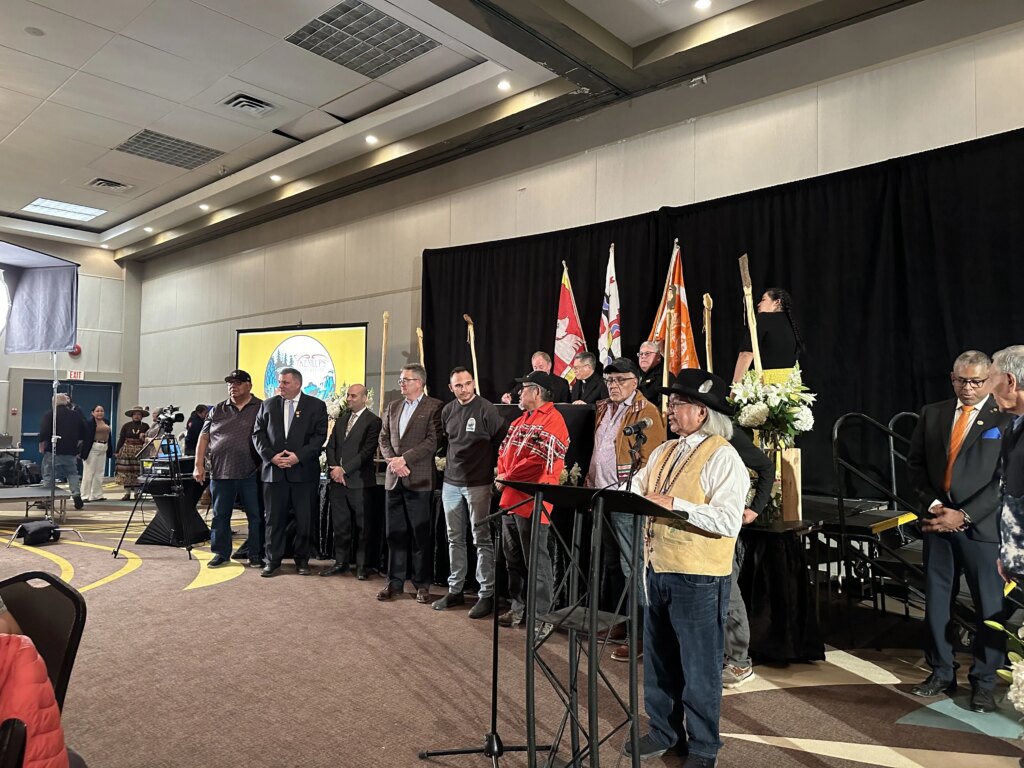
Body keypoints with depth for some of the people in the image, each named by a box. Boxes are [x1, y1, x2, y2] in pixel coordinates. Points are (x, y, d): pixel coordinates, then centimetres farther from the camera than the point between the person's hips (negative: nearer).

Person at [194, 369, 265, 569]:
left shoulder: (262, 409, 3)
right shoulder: (217, 410, 12)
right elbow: (204, 437, 11)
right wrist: (199, 465, 2)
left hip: (252, 474, -3)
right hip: (220, 473, 3)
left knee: (256, 515, 2)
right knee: (220, 515, 9)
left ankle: (256, 555, 12)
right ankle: (221, 553, 21)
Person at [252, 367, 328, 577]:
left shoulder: (316, 405, 3)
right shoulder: (268, 405, 11)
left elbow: (320, 436, -3)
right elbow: (258, 434, 7)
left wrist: (299, 456, -14)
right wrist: (271, 456, -8)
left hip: (304, 471, -2)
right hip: (274, 471, 2)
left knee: (304, 519, 4)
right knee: (274, 518, 5)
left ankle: (301, 559, 18)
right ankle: (273, 561, 15)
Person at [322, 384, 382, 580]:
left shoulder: (372, 421, -6)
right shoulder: (341, 419, 16)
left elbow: (367, 451, -13)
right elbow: (331, 446, 13)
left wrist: (344, 469, -14)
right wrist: (333, 467, -4)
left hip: (359, 481, -6)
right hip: (337, 479, 6)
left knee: (362, 525, 3)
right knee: (340, 524, 11)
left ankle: (361, 565, 13)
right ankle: (340, 562, 22)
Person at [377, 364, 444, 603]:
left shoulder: (434, 407, -4)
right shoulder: (393, 407, 16)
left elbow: (433, 440, -12)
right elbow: (384, 438, 13)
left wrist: (404, 459, -15)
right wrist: (393, 460, -4)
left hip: (419, 479, -6)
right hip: (394, 478, 6)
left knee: (421, 535, 1)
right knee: (395, 533, 10)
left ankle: (422, 584, 11)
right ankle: (395, 581, 19)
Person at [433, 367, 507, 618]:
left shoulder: (486, 409, -9)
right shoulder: (447, 410, 8)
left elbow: (501, 442, -5)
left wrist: (492, 470, -2)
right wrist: (444, 460, 13)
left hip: (478, 483, -5)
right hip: (451, 482, 6)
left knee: (482, 540, -2)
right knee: (455, 539, 12)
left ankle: (486, 594, 6)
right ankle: (455, 590, 22)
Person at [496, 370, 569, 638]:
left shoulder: (552, 420, -13)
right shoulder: (521, 420, 18)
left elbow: (538, 461, -21)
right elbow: (504, 451, 19)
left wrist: (506, 477, -12)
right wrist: (501, 476, -1)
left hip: (532, 501, -9)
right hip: (510, 499, 9)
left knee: (536, 561, -2)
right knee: (513, 558, 17)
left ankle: (540, 616, 7)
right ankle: (518, 606, 29)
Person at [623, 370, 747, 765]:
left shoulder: (722, 457, -14)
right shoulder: (664, 451, 11)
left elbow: (729, 521, -24)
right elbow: (635, 489, 13)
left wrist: (675, 505, -28)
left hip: (698, 578, -8)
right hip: (657, 570, 8)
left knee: (699, 668, 8)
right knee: (658, 659, 20)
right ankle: (664, 732, 39)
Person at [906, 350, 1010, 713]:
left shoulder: (1006, 419, -4)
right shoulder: (932, 414, 9)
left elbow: (1006, 479, -9)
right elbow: (915, 464, 9)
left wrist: (964, 515, -13)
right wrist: (933, 504, -4)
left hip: (981, 525, -4)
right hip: (937, 520, 4)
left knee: (989, 604, 4)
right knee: (936, 600, 10)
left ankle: (983, 681, 20)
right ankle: (941, 672, 25)